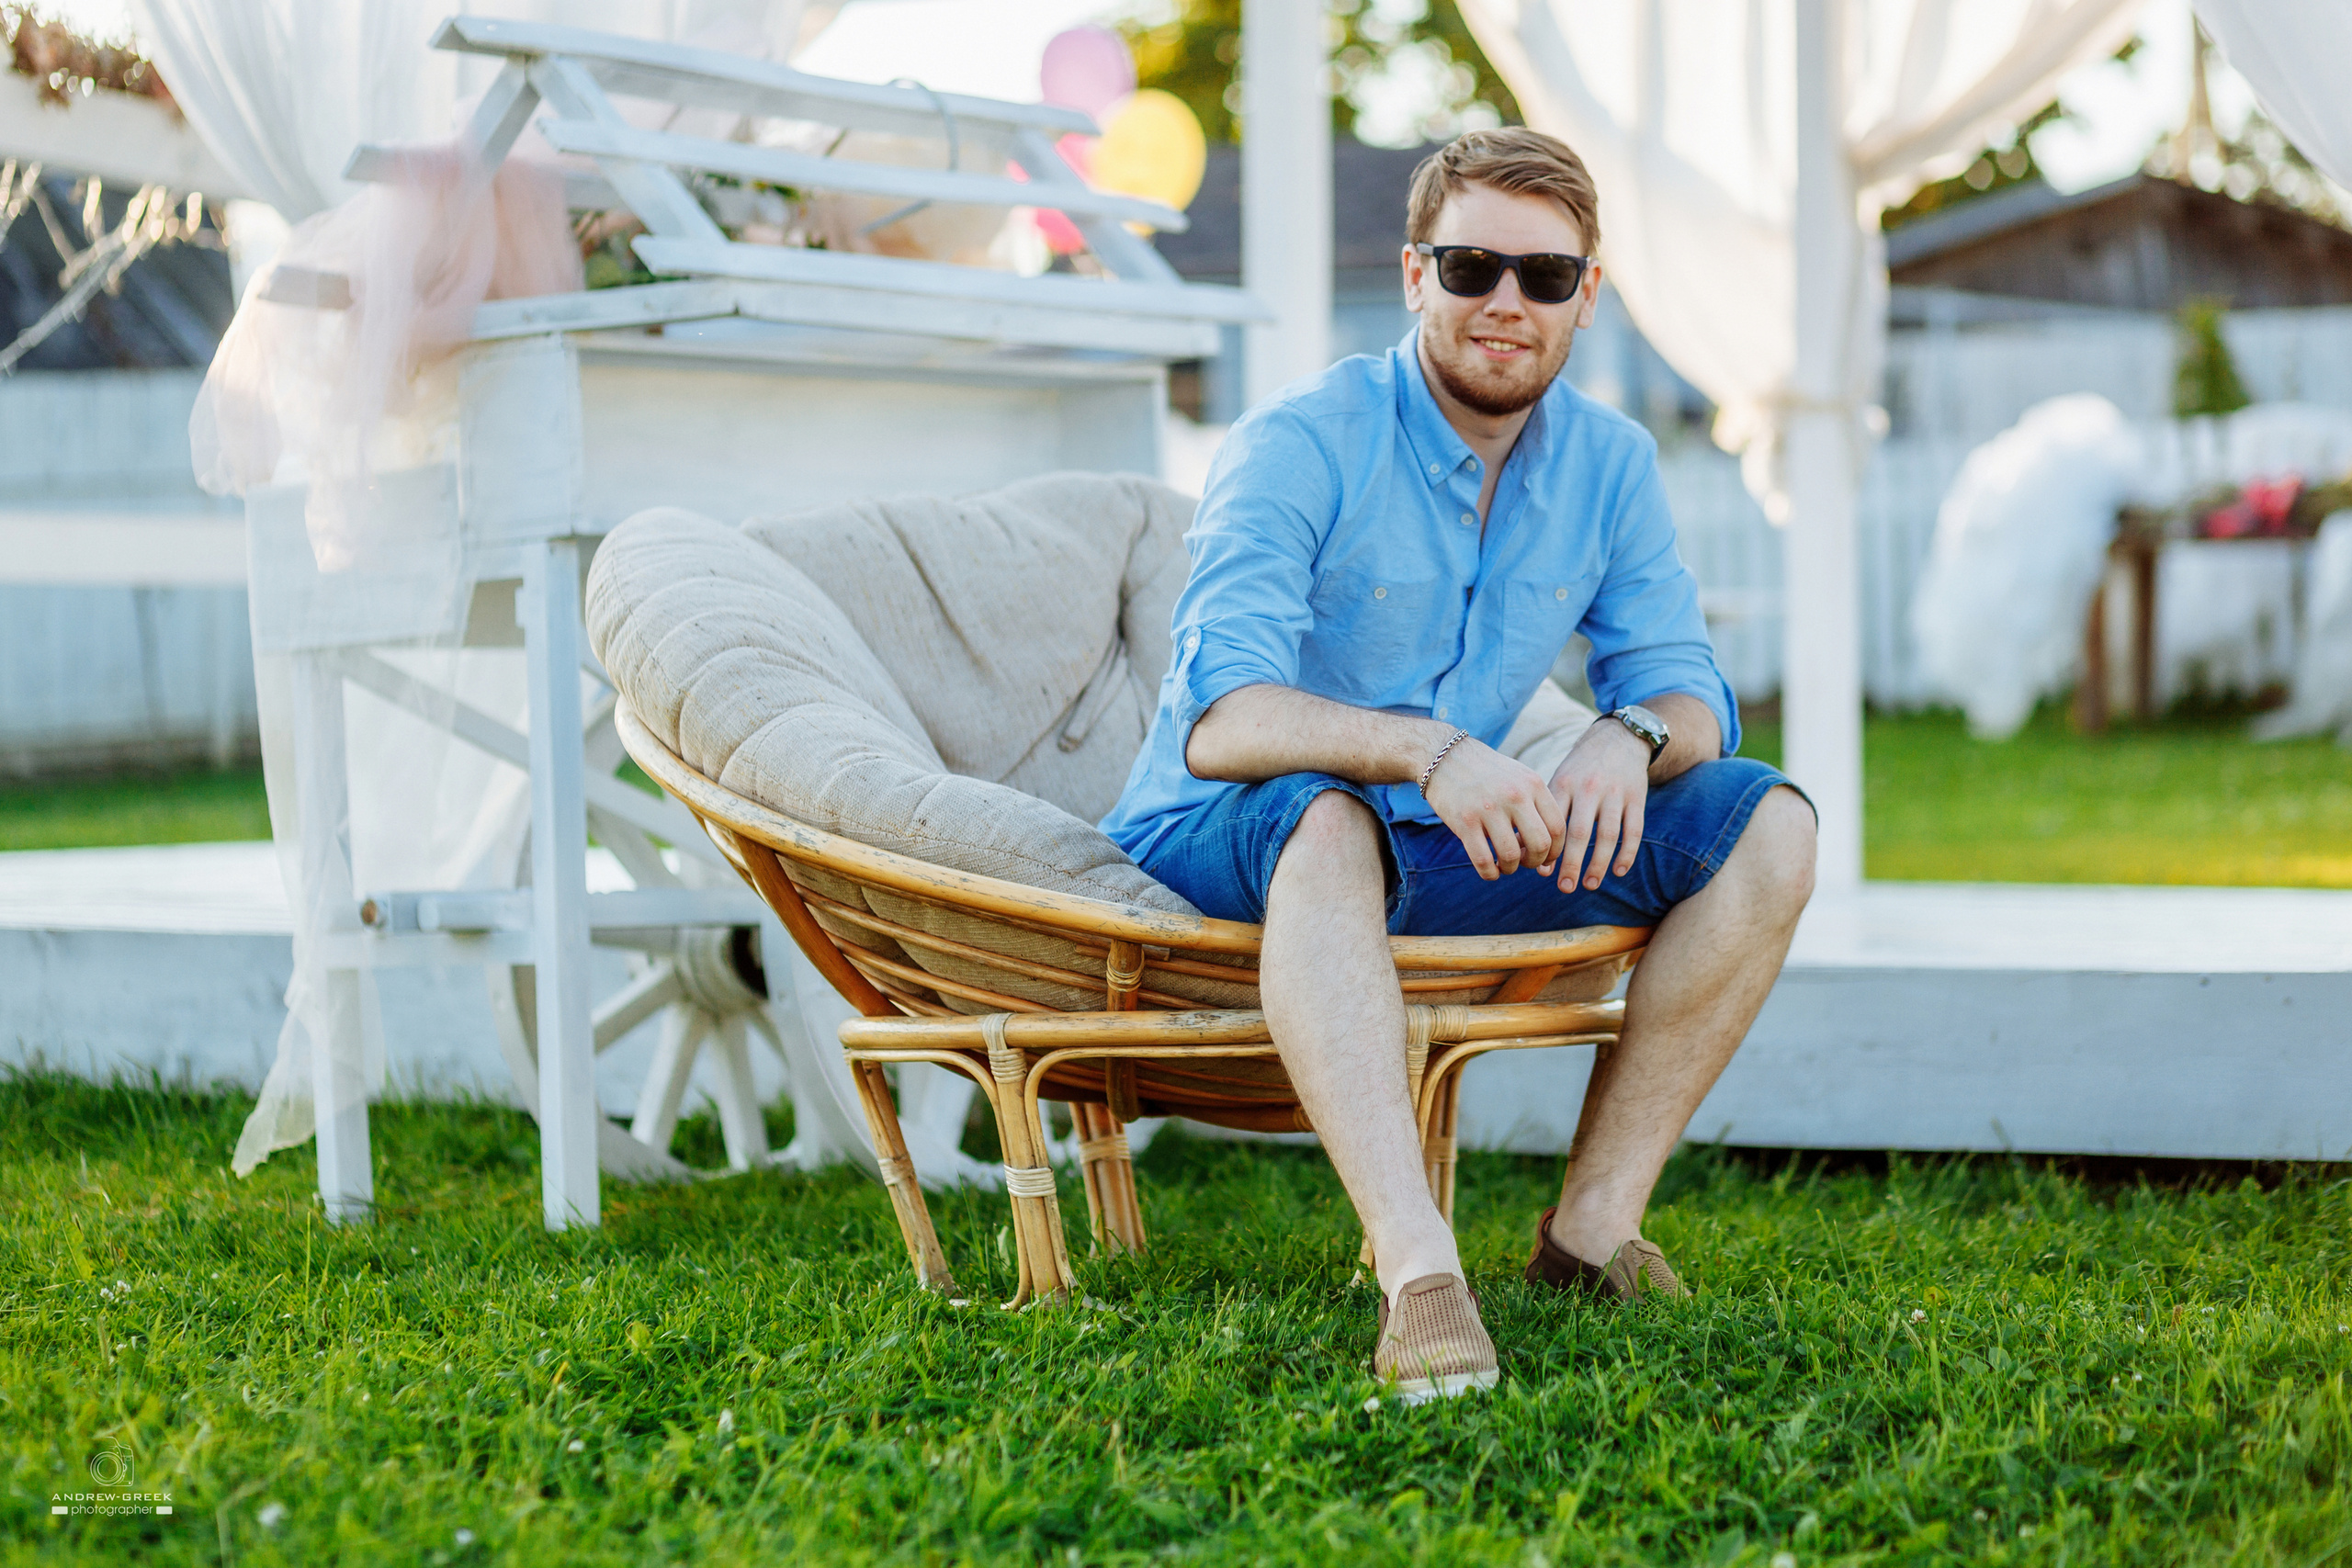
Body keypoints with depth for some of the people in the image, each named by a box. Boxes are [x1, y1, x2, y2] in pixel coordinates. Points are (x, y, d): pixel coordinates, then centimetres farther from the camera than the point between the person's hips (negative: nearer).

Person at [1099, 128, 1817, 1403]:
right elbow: (1219, 720, -29)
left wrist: (1630, 736, -25)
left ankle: (1594, 1223, -14)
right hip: (1212, 848, -6)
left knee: (1764, 827, -10)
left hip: (1446, 848, 6)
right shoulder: (1299, 447, -17)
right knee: (1325, 816, -42)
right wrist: (1429, 751, -46)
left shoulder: (1609, 464, 1)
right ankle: (1418, 1274, -54)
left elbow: (1689, 693, 1)